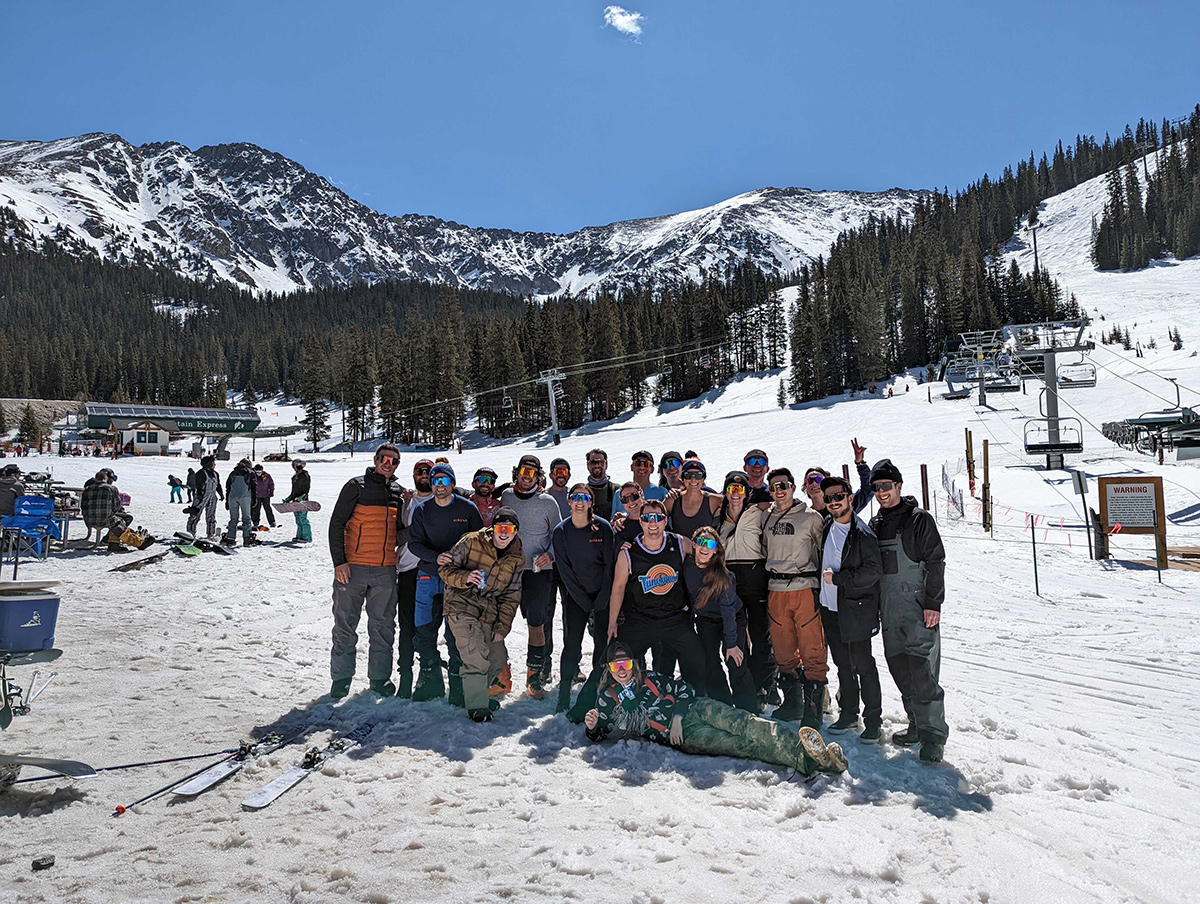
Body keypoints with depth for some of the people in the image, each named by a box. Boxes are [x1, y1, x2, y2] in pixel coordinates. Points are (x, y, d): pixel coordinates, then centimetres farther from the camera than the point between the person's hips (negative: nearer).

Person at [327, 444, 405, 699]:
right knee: (345, 625, 3)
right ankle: (341, 678, 16)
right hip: (353, 568, -4)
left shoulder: (399, 493, 12)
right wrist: (339, 561, -11)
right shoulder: (357, 486, -2)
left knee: (383, 626, 8)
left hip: (386, 571, 4)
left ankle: (380, 677, 20)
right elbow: (337, 523, -5)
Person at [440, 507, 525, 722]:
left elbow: (511, 596, 8)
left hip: (489, 611, 6)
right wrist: (465, 577, -27)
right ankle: (476, 705, -2)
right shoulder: (470, 542, -10)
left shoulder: (517, 559, 3)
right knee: (477, 654, -19)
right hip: (462, 605, -5)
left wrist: (502, 627, 1)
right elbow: (445, 569, -7)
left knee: (498, 659, 10)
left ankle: (477, 692, 37)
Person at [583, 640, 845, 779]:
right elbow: (600, 734, 18)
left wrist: (677, 716, -4)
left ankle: (818, 753, -45)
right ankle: (808, 760, -47)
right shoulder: (607, 698, 14)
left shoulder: (649, 679, 17)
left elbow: (686, 689, 13)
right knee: (740, 745, -26)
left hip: (695, 709, 2)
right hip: (681, 734, -2)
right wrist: (593, 727, -6)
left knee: (741, 724, -28)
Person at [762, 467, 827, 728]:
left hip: (805, 588, -4)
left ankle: (813, 709, 1)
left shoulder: (811, 517, -1)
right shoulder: (767, 517, 11)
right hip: (775, 591, 4)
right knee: (783, 651, 9)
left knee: (812, 652, -5)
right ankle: (792, 704, 22)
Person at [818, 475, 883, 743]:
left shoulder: (863, 534, -13)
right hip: (829, 608, 6)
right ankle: (848, 714, 26)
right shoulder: (826, 525, 8)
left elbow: (874, 571, -19)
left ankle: (873, 720, 11)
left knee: (862, 665, -2)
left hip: (855, 610, -6)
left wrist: (837, 578, -17)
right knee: (843, 664, 15)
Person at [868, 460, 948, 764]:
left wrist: (933, 604, -14)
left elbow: (935, 563, -8)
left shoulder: (919, 519, -4)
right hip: (889, 611, 6)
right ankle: (917, 724, 21)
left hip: (918, 609, -6)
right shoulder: (875, 524, 14)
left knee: (922, 671, -10)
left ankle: (933, 734, -2)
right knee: (900, 669, 9)